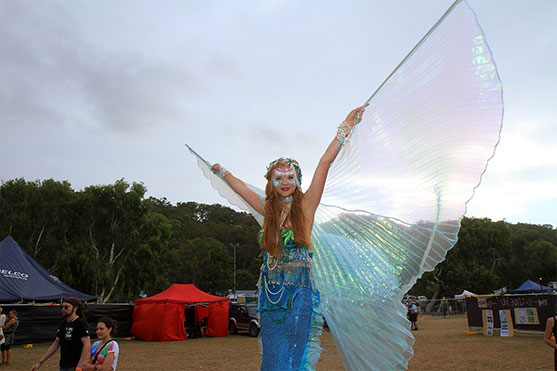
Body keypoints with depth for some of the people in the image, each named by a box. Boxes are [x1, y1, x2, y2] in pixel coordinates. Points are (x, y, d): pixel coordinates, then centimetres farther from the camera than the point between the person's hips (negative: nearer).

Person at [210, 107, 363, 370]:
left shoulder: (305, 207, -2)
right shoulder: (268, 210, 7)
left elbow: (324, 163, -6)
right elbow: (241, 188, 23)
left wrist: (346, 127, -7)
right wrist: (221, 172, 37)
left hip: (298, 293, -4)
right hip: (270, 294, 4)